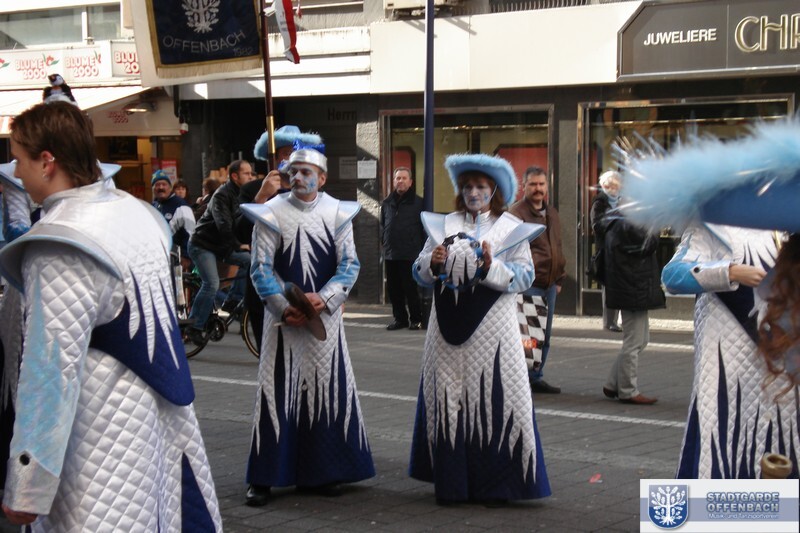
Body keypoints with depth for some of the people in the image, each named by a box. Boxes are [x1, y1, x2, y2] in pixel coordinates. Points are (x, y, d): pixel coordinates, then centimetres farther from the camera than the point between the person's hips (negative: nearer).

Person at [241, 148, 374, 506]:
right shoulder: (272, 214, -4)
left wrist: (323, 298, -15)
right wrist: (284, 308, -17)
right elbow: (261, 268, -6)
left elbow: (349, 264, -1)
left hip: (325, 314, 3)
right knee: (278, 392, -2)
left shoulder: (338, 213, 2)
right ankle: (263, 479, 3)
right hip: (284, 316, -2)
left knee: (327, 390, 6)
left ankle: (319, 473, 17)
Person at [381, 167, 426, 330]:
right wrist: (386, 242, 13)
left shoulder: (418, 203, -2)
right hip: (390, 254, 5)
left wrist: (421, 248, -9)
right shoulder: (387, 203, 12)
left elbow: (423, 227, -4)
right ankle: (400, 319, 18)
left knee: (410, 288, -4)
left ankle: (416, 319, 7)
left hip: (410, 254, -5)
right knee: (393, 289, 8)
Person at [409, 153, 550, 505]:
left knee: (493, 400, -4)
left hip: (491, 328, -3)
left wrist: (492, 268, -20)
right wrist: (432, 264, -11)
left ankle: (493, 485, 6)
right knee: (447, 401, 3)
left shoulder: (512, 227, 4)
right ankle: (451, 483, 12)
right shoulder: (444, 225, 12)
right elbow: (419, 274, 10)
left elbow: (524, 277, -5)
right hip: (449, 327, 3)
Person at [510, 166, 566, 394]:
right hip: (528, 285, -8)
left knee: (544, 335, 13)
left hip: (549, 284, 8)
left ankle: (536, 377, 23)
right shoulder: (516, 213, -9)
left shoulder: (552, 214, 18)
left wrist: (560, 278, 21)